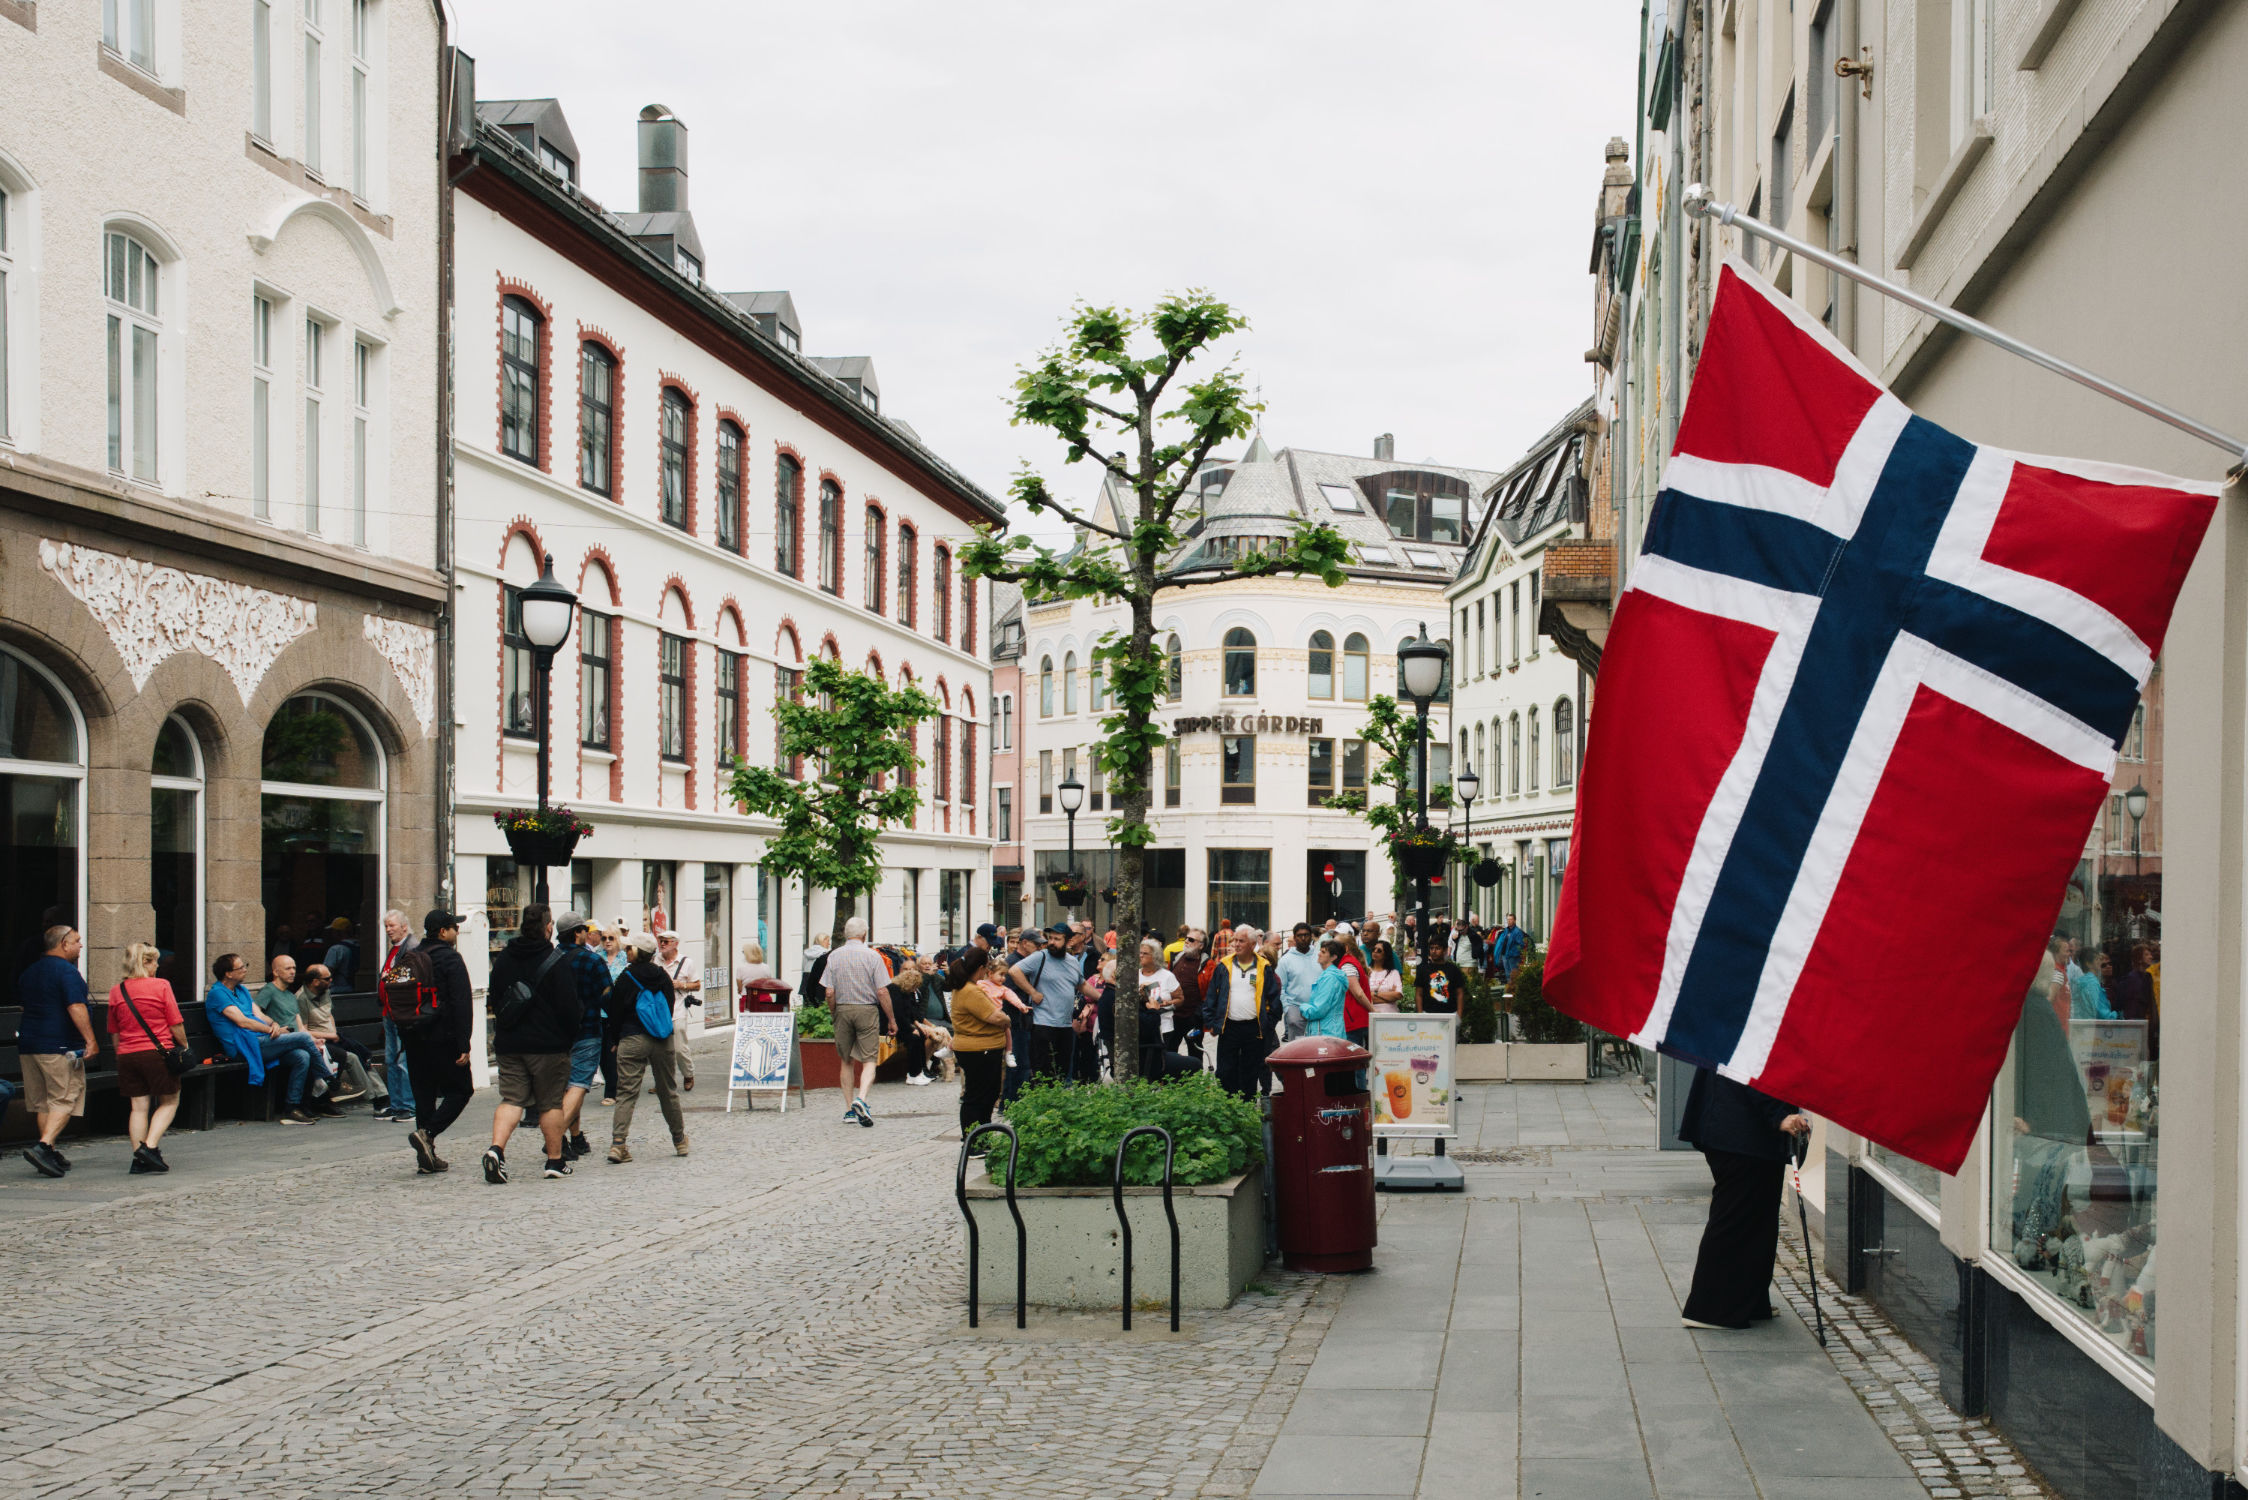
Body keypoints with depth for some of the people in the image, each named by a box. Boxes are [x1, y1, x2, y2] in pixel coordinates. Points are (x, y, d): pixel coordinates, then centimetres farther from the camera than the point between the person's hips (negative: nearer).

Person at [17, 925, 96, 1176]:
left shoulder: (28, 972, 16)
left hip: (28, 1045, 8)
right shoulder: (66, 971, -11)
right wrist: (90, 1040, -20)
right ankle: (43, 1146, -20)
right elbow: (76, 1008, -20)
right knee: (65, 1099, -5)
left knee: (43, 1102, 12)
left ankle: (49, 1155, 12)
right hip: (60, 1046, -8)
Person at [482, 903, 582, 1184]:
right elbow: (568, 1005, -11)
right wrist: (569, 1038, 2)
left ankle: (496, 1148, -17)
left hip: (508, 1044, 4)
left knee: (511, 1098, 4)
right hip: (549, 1045, -4)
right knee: (551, 1102, 5)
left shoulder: (504, 958, 8)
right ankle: (555, 1160, 11)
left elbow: (494, 999, 15)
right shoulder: (557, 960, -9)